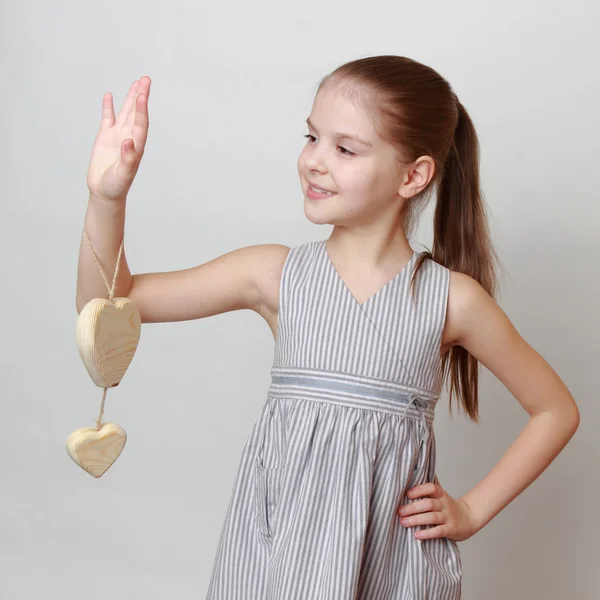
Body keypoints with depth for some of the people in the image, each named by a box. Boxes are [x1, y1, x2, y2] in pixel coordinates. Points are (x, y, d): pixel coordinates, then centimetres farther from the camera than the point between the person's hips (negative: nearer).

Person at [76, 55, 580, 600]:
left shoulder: (451, 299, -6)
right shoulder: (275, 274, -3)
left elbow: (557, 411, 6)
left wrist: (472, 511, 2)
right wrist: (107, 198, -19)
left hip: (392, 556, -1)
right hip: (279, 547, 1)